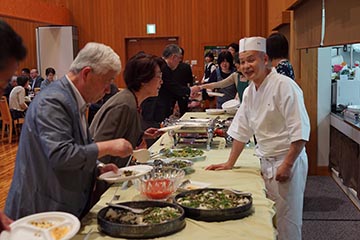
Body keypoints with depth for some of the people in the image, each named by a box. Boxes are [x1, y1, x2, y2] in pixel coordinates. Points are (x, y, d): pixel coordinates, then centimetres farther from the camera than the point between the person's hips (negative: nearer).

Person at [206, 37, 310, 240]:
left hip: (288, 161, -7)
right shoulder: (250, 92, 8)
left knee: (286, 221, 2)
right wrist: (230, 164, 12)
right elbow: (242, 129, 13)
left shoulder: (284, 86, -17)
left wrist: (287, 164, -21)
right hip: (266, 162, 7)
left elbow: (301, 130, -20)